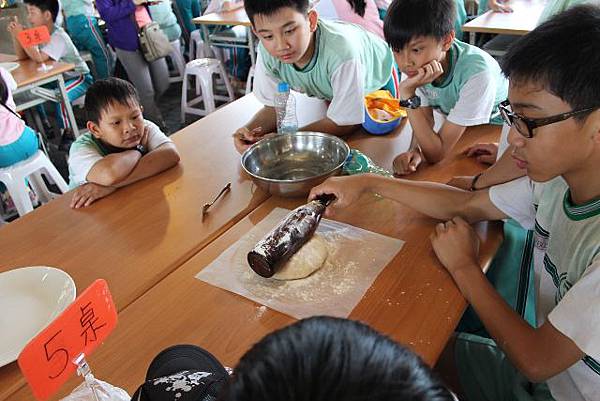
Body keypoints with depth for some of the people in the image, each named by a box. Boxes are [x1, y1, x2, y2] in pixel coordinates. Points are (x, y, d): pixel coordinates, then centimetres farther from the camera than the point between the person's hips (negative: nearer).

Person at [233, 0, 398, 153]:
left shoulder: (341, 51, -47)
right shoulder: (267, 50, -33)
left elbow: (343, 123, -37)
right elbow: (275, 106, -20)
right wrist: (248, 131, -42)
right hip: (329, 90, 3)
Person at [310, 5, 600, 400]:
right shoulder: (556, 179, -11)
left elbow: (536, 360, -27)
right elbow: (467, 203, 1)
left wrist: (463, 265, -16)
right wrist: (368, 183, -4)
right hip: (548, 362, 5)